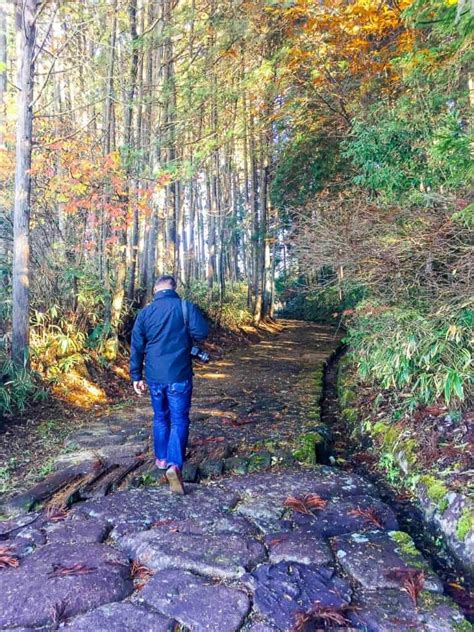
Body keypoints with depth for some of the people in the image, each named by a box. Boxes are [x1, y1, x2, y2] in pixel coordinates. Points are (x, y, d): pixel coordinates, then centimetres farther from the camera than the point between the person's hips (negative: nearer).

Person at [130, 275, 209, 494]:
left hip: (154, 377, 4)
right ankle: (174, 465, -14)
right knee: (179, 420, 1)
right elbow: (202, 332, -16)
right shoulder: (186, 307, -7)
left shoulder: (145, 312, 4)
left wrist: (136, 376, 13)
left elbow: (136, 346, 6)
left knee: (160, 418, 21)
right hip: (179, 376, -3)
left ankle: (161, 459, 32)